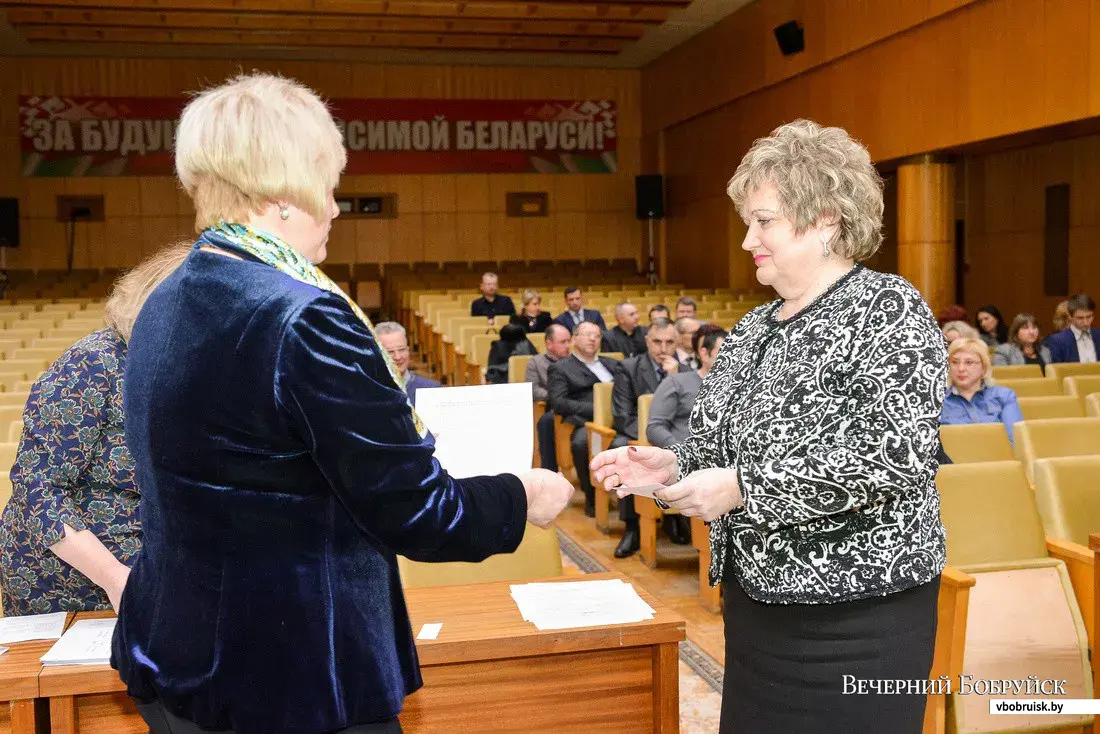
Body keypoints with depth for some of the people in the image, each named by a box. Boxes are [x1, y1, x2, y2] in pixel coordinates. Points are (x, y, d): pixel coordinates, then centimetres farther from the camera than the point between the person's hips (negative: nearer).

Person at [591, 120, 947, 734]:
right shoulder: (756, 327, 11)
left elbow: (899, 452, -22)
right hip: (757, 593, 7)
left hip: (856, 612, -7)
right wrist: (675, 465, -2)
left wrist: (743, 487, -22)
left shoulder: (889, 310, -11)